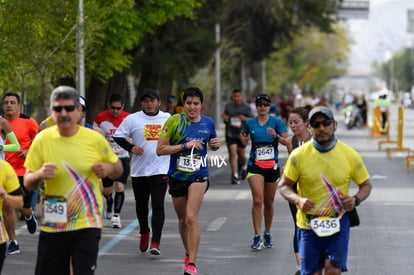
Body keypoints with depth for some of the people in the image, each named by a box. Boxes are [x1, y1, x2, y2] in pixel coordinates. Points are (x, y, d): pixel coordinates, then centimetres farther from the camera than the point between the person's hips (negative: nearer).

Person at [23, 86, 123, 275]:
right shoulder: (42, 140, -2)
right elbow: (28, 183, 3)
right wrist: (39, 175, -20)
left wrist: (109, 168, -12)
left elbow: (118, 169, 11)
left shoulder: (95, 140, -3)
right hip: (52, 225, 2)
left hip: (87, 225, -1)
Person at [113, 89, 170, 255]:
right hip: (139, 170, 1)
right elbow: (118, 136, 0)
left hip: (160, 169, -1)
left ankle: (155, 242, -16)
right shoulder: (132, 119, 1)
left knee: (158, 205, -13)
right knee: (141, 205, 14)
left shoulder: (168, 119, 7)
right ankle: (144, 232, 40)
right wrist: (130, 147, -13)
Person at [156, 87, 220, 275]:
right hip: (177, 176, 1)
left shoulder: (208, 123, 2)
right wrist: (185, 145, -19)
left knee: (191, 218, -17)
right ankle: (188, 254, 38)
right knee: (182, 220, 14)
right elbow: (160, 150, -11)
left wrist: (215, 145, -1)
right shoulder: (174, 121, -7)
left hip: (199, 176, -1)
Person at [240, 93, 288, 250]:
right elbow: (244, 140, 22)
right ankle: (257, 236, -12)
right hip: (255, 166, 0)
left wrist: (276, 136, -26)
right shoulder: (250, 123, 5)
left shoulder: (276, 122, 0)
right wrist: (243, 139, 0)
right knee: (257, 200, -15)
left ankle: (267, 234, 26)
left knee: (269, 202, 9)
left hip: (272, 166, 0)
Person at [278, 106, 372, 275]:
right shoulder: (299, 155, -5)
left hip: (338, 221, 0)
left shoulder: (350, 155, -3)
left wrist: (356, 200, -12)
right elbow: (283, 186, 2)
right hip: (308, 223, 0)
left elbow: (366, 185, 9)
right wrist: (298, 200, -19)